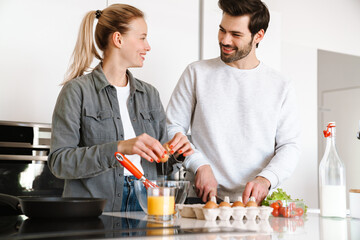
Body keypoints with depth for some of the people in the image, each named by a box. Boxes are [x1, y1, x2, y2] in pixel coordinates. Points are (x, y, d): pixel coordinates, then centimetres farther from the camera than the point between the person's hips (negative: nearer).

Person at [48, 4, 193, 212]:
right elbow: (59, 161, -9)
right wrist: (119, 148, -19)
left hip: (144, 205, 4)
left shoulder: (149, 94, 15)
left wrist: (174, 152, -3)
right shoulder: (78, 91, -1)